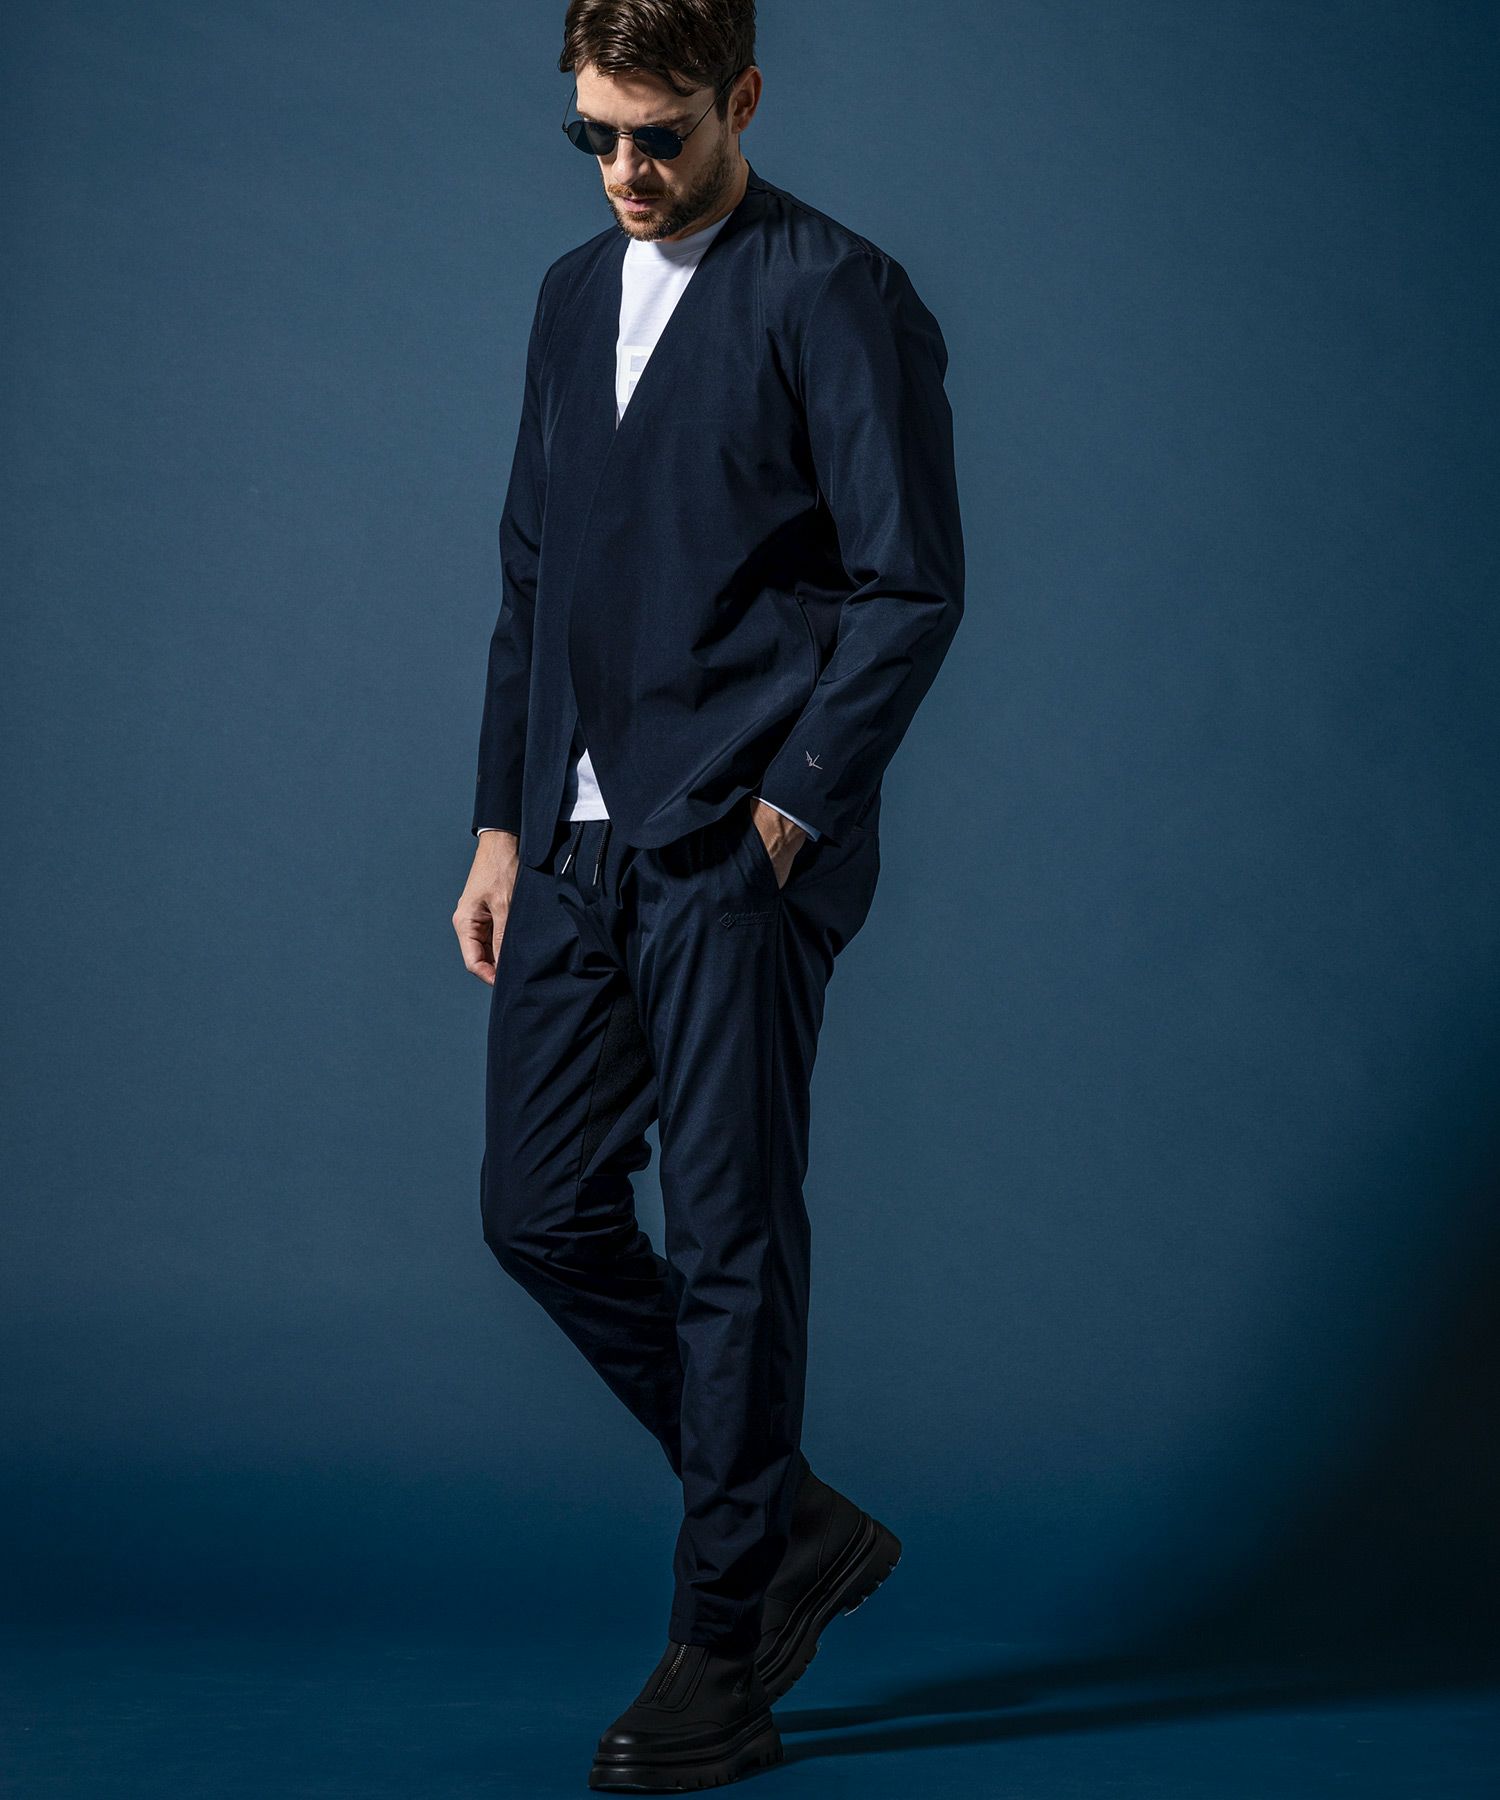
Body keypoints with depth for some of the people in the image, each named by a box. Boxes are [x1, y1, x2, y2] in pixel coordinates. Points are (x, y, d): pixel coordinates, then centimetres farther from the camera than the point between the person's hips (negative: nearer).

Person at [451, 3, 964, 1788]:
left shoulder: (836, 296, -7)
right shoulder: (575, 291, 16)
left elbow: (913, 585, -10)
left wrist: (786, 808, -13)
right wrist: (503, 822, 14)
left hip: (738, 849, -8)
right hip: (578, 839, 8)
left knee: (731, 1245, -1)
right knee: (541, 1212, 8)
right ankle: (799, 1527, 25)